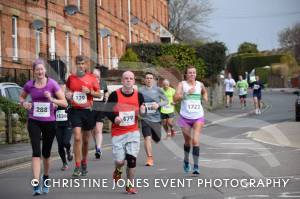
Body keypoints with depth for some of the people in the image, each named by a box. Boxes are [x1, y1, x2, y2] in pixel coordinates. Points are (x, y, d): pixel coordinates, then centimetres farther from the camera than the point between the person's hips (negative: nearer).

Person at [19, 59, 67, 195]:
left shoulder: (52, 84, -7)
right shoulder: (29, 85, -2)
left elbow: (64, 103, -7)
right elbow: (21, 97, 18)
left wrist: (52, 99, -24)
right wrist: (24, 103, -4)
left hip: (49, 122, 0)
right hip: (34, 121, 0)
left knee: (46, 153, 13)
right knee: (36, 152, -14)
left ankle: (46, 179, 38)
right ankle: (36, 184, -19)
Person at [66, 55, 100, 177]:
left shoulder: (91, 78, 3)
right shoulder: (71, 78, 6)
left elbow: (99, 94, 6)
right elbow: (68, 92, 20)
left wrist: (89, 91, -12)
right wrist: (68, 95, -3)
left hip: (88, 111, 1)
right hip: (75, 111, -1)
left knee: (86, 139, 11)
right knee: (77, 137, -14)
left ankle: (84, 164, 28)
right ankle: (77, 167, -13)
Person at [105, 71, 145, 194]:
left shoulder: (139, 95, 1)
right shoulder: (115, 95, -8)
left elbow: (142, 111, 13)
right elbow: (107, 110, -2)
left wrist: (143, 111, -10)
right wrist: (114, 118, -21)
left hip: (133, 132, 2)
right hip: (118, 133, -2)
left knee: (132, 159, -5)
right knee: (119, 160, -4)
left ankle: (130, 185, 8)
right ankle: (118, 171, 35)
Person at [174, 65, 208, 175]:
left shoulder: (200, 84, 5)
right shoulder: (182, 84, -4)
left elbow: (204, 92, 29)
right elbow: (175, 98, -17)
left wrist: (205, 97, 10)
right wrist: (187, 93, -25)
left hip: (198, 117, 1)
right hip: (185, 117, -1)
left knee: (195, 141, -13)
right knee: (187, 141, 13)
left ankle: (196, 166, -11)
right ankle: (186, 161, 39)